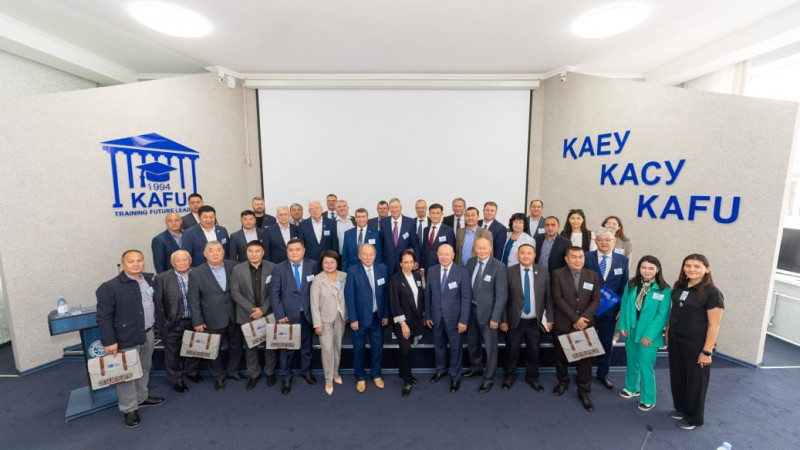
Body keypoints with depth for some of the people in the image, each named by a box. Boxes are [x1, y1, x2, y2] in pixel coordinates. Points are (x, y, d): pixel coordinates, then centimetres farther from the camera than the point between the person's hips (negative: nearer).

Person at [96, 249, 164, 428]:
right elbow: (104, 317, -14)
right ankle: (129, 408, 25)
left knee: (145, 368, 20)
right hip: (126, 338, -6)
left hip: (148, 334, 6)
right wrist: (109, 341, -17)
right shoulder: (109, 287, -15)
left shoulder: (149, 280, 3)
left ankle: (142, 398, 39)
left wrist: (157, 325, 13)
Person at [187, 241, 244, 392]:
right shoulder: (196, 273, -10)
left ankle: (232, 371, 41)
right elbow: (193, 300, -6)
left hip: (234, 316, 2)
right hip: (213, 319, -2)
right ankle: (218, 377, 39)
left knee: (236, 345, 18)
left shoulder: (233, 266, -6)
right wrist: (197, 322, -7)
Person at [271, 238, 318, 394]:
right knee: (287, 347, 13)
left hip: (307, 314, 1)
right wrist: (280, 315, -11)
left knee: (306, 345, 18)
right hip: (288, 315, -1)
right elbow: (275, 294, -6)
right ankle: (286, 377, 33)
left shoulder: (312, 265, -4)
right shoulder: (279, 268, -6)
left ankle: (306, 371, 40)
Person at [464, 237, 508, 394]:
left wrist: (495, 317, -17)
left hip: (487, 311, -5)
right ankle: (476, 367, 48)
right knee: (472, 342, 22)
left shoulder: (499, 267, -18)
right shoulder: (470, 262, -1)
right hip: (471, 308, 6)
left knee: (490, 347, 10)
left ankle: (488, 379, 30)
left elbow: (502, 295, -17)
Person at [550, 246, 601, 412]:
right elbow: (558, 299, -13)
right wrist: (575, 319, -17)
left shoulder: (593, 276, 3)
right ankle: (563, 382, 37)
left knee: (585, 358, 6)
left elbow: (596, 301, -2)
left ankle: (584, 391, 24)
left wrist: (583, 318, -15)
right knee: (561, 356, 14)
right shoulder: (557, 274, -7)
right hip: (563, 325, -1)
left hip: (585, 325, 1)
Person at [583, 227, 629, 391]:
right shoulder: (586, 258, -8)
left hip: (610, 310, 2)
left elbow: (624, 286, 3)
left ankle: (603, 374, 39)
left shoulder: (623, 260, 1)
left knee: (607, 344, 17)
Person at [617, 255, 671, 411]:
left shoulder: (665, 290, -12)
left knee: (646, 367, 3)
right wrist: (623, 325, -2)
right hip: (630, 331, 4)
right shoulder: (631, 285, -1)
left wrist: (650, 334, -16)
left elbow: (663, 315, -13)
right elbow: (624, 306, 3)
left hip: (648, 335, -4)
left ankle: (648, 399, 23)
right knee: (632, 362, 21)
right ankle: (632, 388, 41)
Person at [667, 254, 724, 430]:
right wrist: (667, 333, 13)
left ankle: (694, 418, 31)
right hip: (675, 341, 5)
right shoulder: (679, 286, 2)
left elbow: (714, 325, -15)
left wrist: (707, 351, -16)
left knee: (695, 381, 12)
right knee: (677, 378, 18)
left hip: (696, 345, -5)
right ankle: (680, 408, 38)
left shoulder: (712, 293, -15)